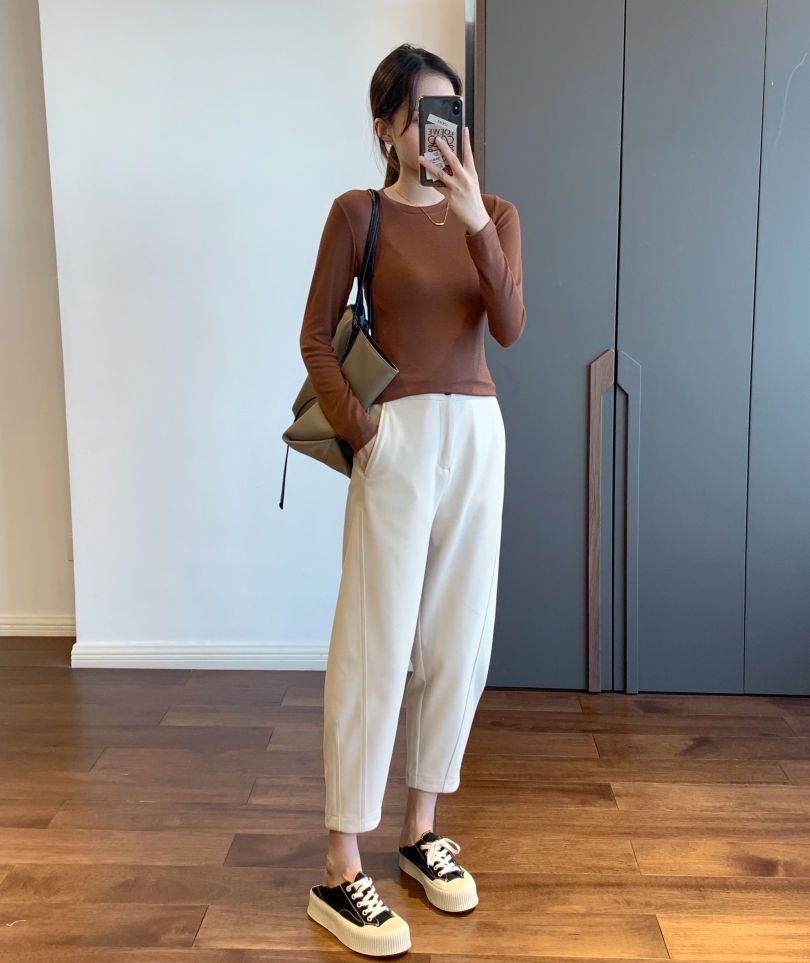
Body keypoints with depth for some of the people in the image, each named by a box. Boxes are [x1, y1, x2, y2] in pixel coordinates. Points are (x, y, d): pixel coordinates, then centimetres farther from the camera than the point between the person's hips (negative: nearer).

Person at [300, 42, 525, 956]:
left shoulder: (496, 214, 9)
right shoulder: (358, 212, 0)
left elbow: (509, 327, -6)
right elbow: (315, 337, -2)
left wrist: (477, 220, -18)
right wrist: (360, 434, -12)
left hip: (479, 435, 5)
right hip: (399, 438, -4)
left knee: (457, 641, 8)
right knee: (375, 649, -4)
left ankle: (421, 831, 26)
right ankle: (339, 873, 6)